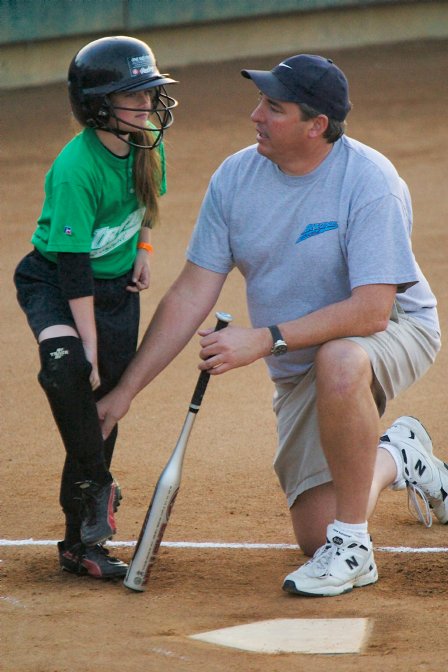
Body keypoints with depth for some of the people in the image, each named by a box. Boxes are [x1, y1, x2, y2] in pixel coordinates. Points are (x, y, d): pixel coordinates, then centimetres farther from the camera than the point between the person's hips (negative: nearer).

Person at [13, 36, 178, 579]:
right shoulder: (77, 169, -29)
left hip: (116, 285, 6)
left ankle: (81, 543, 20)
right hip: (53, 281, -6)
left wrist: (142, 250, 7)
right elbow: (74, 265, -29)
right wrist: (89, 345, -30)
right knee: (68, 367, -35)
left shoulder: (146, 145, -8)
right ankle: (96, 485, -18)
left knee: (105, 401, 5)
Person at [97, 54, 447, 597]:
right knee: (315, 532, -3)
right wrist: (125, 391, -9)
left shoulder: (370, 182, -25)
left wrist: (264, 340, -36)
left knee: (338, 362, -42)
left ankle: (353, 548, -25)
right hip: (298, 370, 6)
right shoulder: (235, 178, -8)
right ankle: (395, 458, 32)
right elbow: (191, 295, -5)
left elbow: (371, 309, -31)